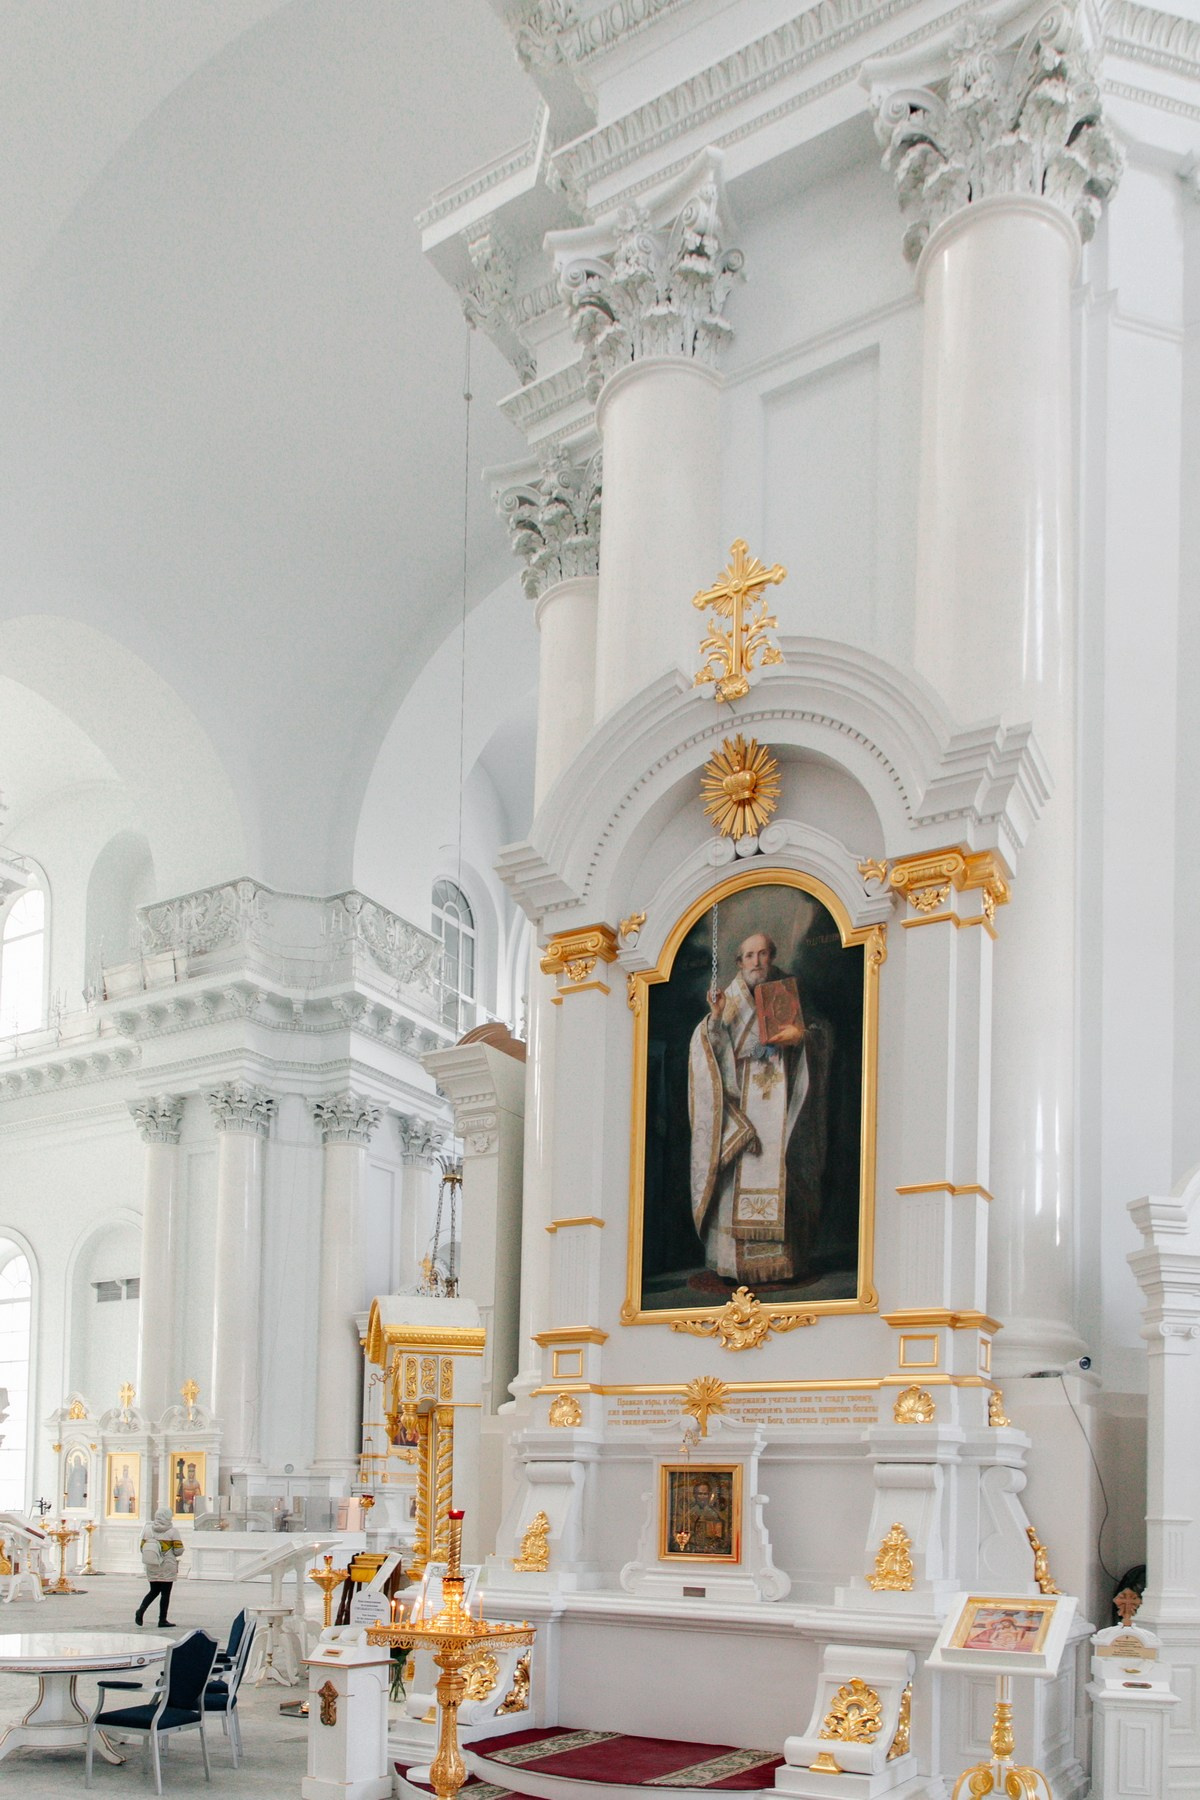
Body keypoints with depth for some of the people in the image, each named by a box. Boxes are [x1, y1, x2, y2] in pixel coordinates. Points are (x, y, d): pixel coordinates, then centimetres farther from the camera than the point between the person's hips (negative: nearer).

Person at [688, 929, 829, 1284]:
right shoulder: (730, 1000, 12)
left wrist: (801, 1035, -15)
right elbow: (708, 1048, 3)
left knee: (782, 1173, -9)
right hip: (740, 1105, 0)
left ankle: (784, 1257, -8)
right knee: (738, 1176, -8)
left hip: (781, 1105, 0)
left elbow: (819, 1038, 6)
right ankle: (736, 1255, -7)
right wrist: (716, 1018, -15)